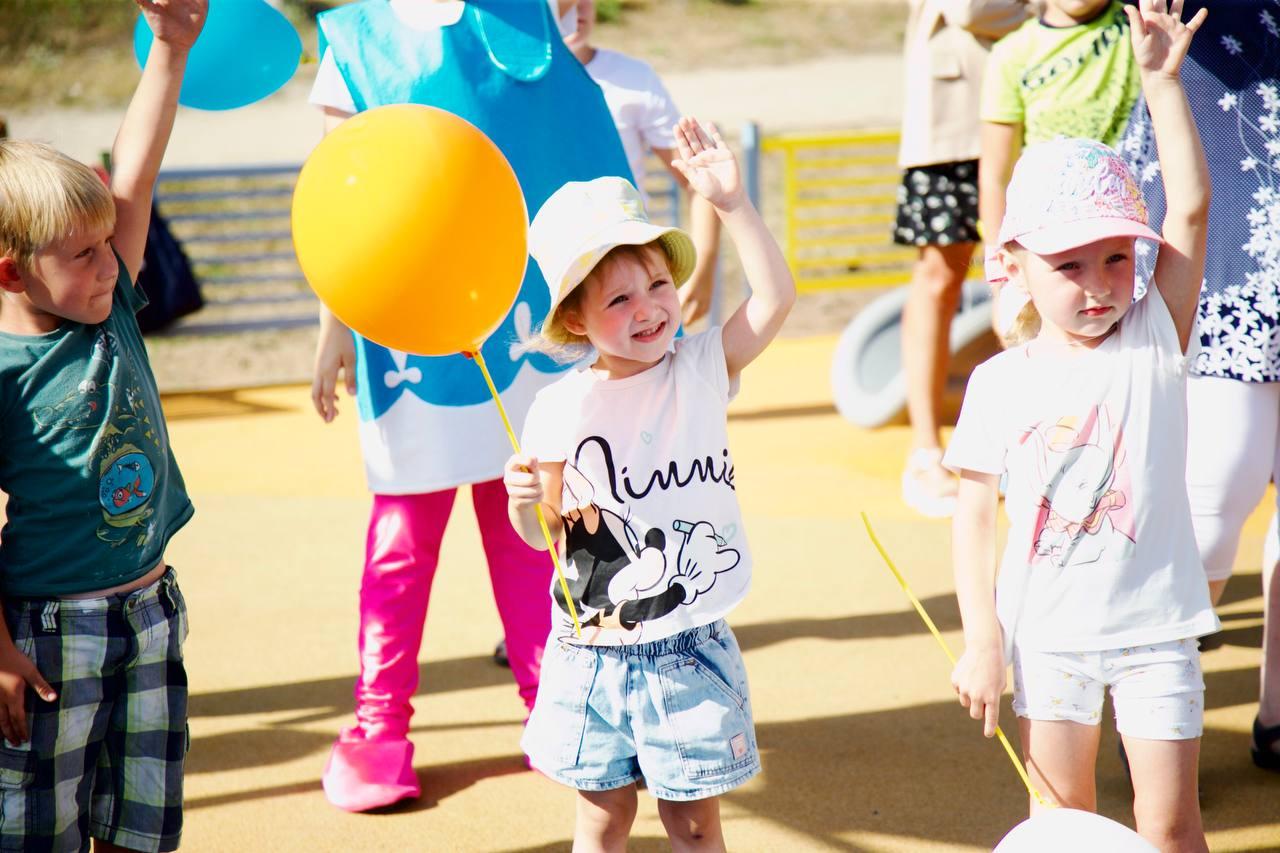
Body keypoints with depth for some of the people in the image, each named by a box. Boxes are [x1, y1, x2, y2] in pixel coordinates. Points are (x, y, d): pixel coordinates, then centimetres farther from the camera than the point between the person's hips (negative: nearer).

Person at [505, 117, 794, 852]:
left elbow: (775, 297, -15)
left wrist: (732, 203, -23)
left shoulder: (701, 369, -3)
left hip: (691, 650, 1)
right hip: (593, 649, -1)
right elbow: (546, 533, 0)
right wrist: (528, 500, -21)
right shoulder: (559, 411, -8)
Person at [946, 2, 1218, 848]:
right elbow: (975, 515, 0)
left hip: (1153, 625, -1)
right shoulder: (1001, 383, -4)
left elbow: (1191, 211, -15)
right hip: (1048, 629, 1)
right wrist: (982, 641, -5)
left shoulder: (1155, 338, -5)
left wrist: (1163, 82, -20)